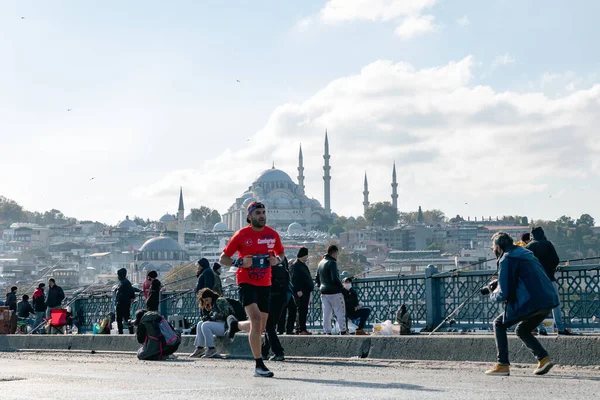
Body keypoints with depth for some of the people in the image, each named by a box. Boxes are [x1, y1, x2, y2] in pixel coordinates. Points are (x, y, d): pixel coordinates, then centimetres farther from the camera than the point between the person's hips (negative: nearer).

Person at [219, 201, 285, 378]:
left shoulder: (273, 234, 5)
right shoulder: (241, 235, -5)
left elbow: (281, 253, 21)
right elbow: (223, 258, 1)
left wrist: (277, 260, -3)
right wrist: (240, 262, -18)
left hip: (265, 284, 5)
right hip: (246, 282, -5)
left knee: (260, 328, 9)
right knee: (256, 319, -22)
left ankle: (235, 324, 43)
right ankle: (259, 365, -16)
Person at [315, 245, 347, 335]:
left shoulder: (320, 263, 13)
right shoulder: (332, 263, -13)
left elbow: (316, 278, 17)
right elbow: (335, 278, -20)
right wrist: (341, 286, -6)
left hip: (324, 293, 7)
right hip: (334, 292, -7)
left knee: (326, 313, 8)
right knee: (340, 313, 0)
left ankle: (327, 332, 8)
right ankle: (343, 331, -1)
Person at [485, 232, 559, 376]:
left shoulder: (506, 260, -5)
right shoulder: (524, 253, 22)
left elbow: (504, 294, -8)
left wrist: (492, 295, 13)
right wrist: (496, 283, 28)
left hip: (531, 302, -8)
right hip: (549, 300, 9)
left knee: (499, 324, 7)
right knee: (521, 330, 25)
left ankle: (502, 365, 2)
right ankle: (543, 358, 9)